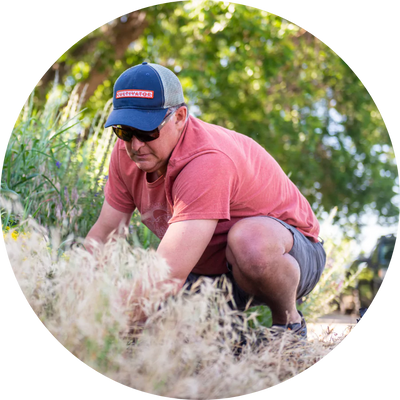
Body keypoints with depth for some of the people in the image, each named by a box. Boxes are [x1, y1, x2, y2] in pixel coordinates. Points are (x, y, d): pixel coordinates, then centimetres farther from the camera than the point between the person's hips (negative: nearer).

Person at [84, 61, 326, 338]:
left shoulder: (208, 161, -35)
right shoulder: (127, 151, -10)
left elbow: (167, 276, -42)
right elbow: (102, 234, -2)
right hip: (209, 270, 7)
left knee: (252, 241, -42)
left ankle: (289, 321, -11)